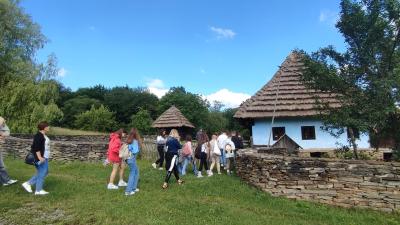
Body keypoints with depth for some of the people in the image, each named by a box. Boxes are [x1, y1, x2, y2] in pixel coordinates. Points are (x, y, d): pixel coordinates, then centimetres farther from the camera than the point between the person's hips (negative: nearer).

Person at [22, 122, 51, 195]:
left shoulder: (43, 135, 13)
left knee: (45, 172, 17)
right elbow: (36, 148, -23)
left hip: (44, 157, 10)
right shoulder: (38, 136, -18)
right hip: (41, 158, -10)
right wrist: (39, 157, -26)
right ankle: (38, 190, 12)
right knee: (42, 173, 0)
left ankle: (28, 183, 24)